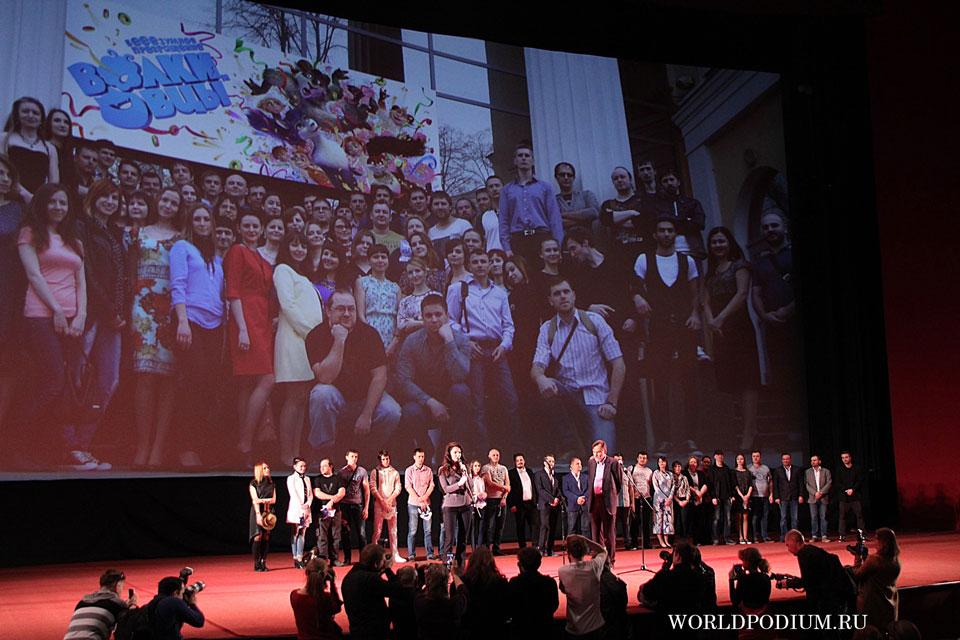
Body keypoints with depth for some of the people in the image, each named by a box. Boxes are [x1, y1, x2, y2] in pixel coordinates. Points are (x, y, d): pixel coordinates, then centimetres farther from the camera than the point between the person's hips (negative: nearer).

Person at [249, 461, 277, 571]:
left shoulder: (271, 483, 14)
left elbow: (274, 500, 8)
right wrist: (258, 515, -16)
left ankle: (263, 563, 2)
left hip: (269, 512, 4)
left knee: (266, 536, -2)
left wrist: (262, 500, -8)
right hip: (257, 511, -4)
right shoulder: (254, 483, 2)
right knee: (258, 536, -12)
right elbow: (254, 500, -7)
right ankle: (257, 564, -7)